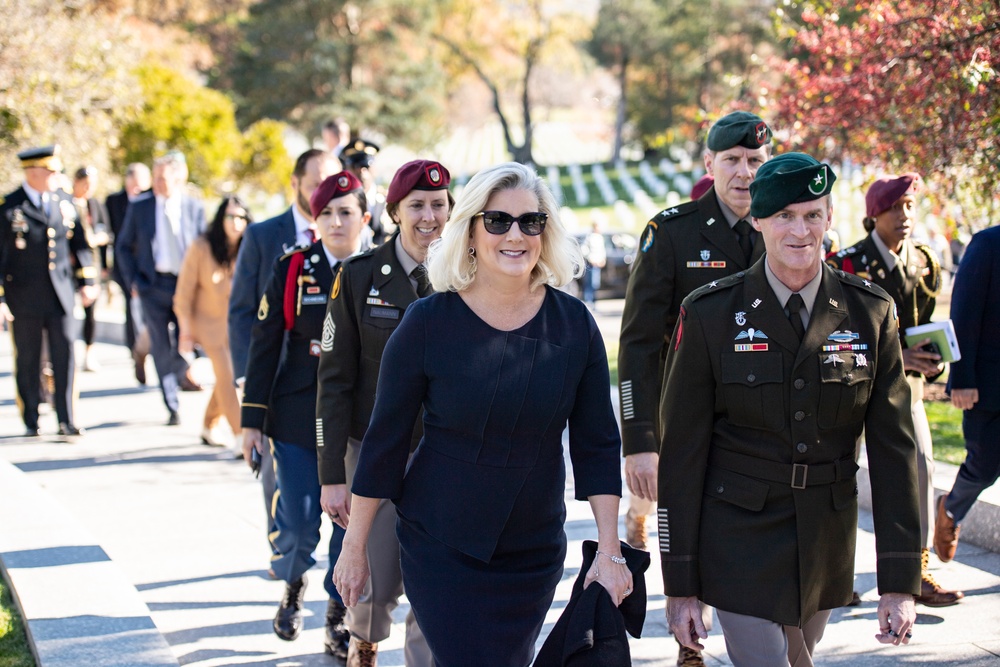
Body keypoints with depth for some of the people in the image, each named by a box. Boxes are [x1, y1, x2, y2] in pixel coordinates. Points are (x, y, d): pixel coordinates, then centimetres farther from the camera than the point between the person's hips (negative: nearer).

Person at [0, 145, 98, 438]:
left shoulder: (64, 201, 8)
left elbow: (79, 243, 15)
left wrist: (87, 281, 7)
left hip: (61, 294, 3)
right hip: (24, 299, -3)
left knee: (65, 358, -3)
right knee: (28, 362, 6)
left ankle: (66, 421, 3)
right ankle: (31, 422, 17)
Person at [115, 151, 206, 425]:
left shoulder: (195, 207, 3)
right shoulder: (139, 207, 4)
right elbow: (123, 246, 10)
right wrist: (133, 281, 0)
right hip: (154, 286, 0)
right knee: (163, 349, 1)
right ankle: (172, 408, 9)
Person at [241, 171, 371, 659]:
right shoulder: (292, 271, 0)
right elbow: (264, 346, 2)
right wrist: (252, 420, -1)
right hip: (299, 421, 0)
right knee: (298, 525, 1)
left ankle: (338, 619, 18)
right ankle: (292, 586, 33)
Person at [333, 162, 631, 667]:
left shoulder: (574, 324, -3)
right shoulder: (428, 322, -9)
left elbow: (597, 445, 1)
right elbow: (384, 440, -4)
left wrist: (609, 553, -3)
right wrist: (354, 547, -1)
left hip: (535, 553, 3)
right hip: (441, 548, -3)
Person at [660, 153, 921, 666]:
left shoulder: (871, 312, -1)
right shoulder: (710, 314, -7)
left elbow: (894, 446, -1)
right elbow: (682, 450, -4)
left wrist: (899, 581, -6)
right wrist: (680, 584, -6)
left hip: (827, 542, 3)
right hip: (741, 540, -3)